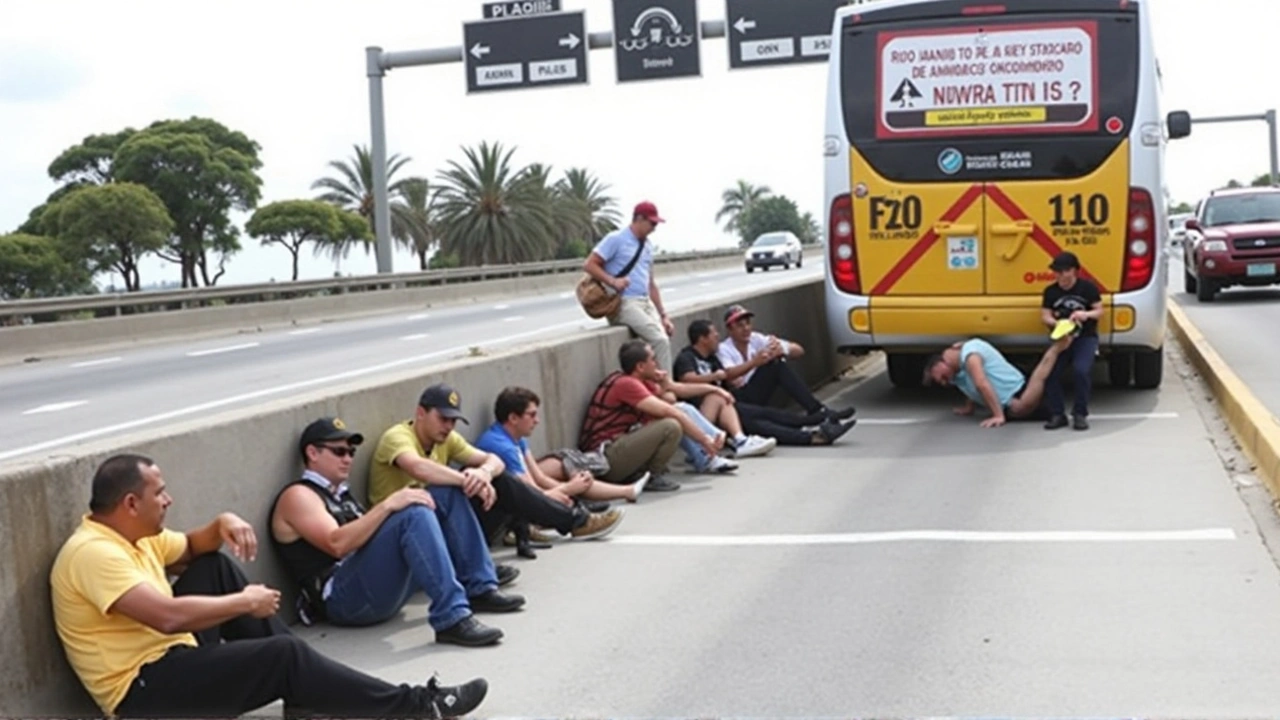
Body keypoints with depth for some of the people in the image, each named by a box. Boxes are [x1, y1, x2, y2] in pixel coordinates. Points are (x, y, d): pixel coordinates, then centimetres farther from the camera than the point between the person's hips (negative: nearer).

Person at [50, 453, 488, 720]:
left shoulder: (131, 534, 9)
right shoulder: (94, 553, -21)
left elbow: (191, 551, 25)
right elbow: (169, 616, -32)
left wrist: (221, 526, 1)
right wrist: (244, 602, -19)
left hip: (168, 659, 11)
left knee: (216, 568, 10)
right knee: (283, 654, -18)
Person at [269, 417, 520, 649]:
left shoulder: (340, 494, 27)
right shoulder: (298, 496, -1)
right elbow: (337, 544, -19)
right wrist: (388, 505, -24)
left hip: (388, 589, 9)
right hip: (347, 599, -9)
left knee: (444, 495, 6)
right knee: (413, 513, -30)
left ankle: (480, 589, -2)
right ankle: (451, 619, -36)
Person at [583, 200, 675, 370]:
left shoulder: (647, 246, 20)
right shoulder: (616, 239, -2)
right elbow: (589, 265, -7)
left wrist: (663, 315, 17)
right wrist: (612, 281, -21)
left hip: (646, 303, 7)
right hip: (624, 304, -7)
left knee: (662, 339, -15)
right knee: (660, 340, -22)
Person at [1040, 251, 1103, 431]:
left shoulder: (1088, 288, -3)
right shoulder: (1050, 291, 4)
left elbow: (1099, 311, -3)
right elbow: (1045, 316, -1)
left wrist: (1087, 314, -26)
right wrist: (1057, 323, -24)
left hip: (1086, 338, -3)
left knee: (1081, 370, -28)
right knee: (1049, 371, -19)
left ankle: (1080, 414, -11)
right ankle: (1057, 414, -5)